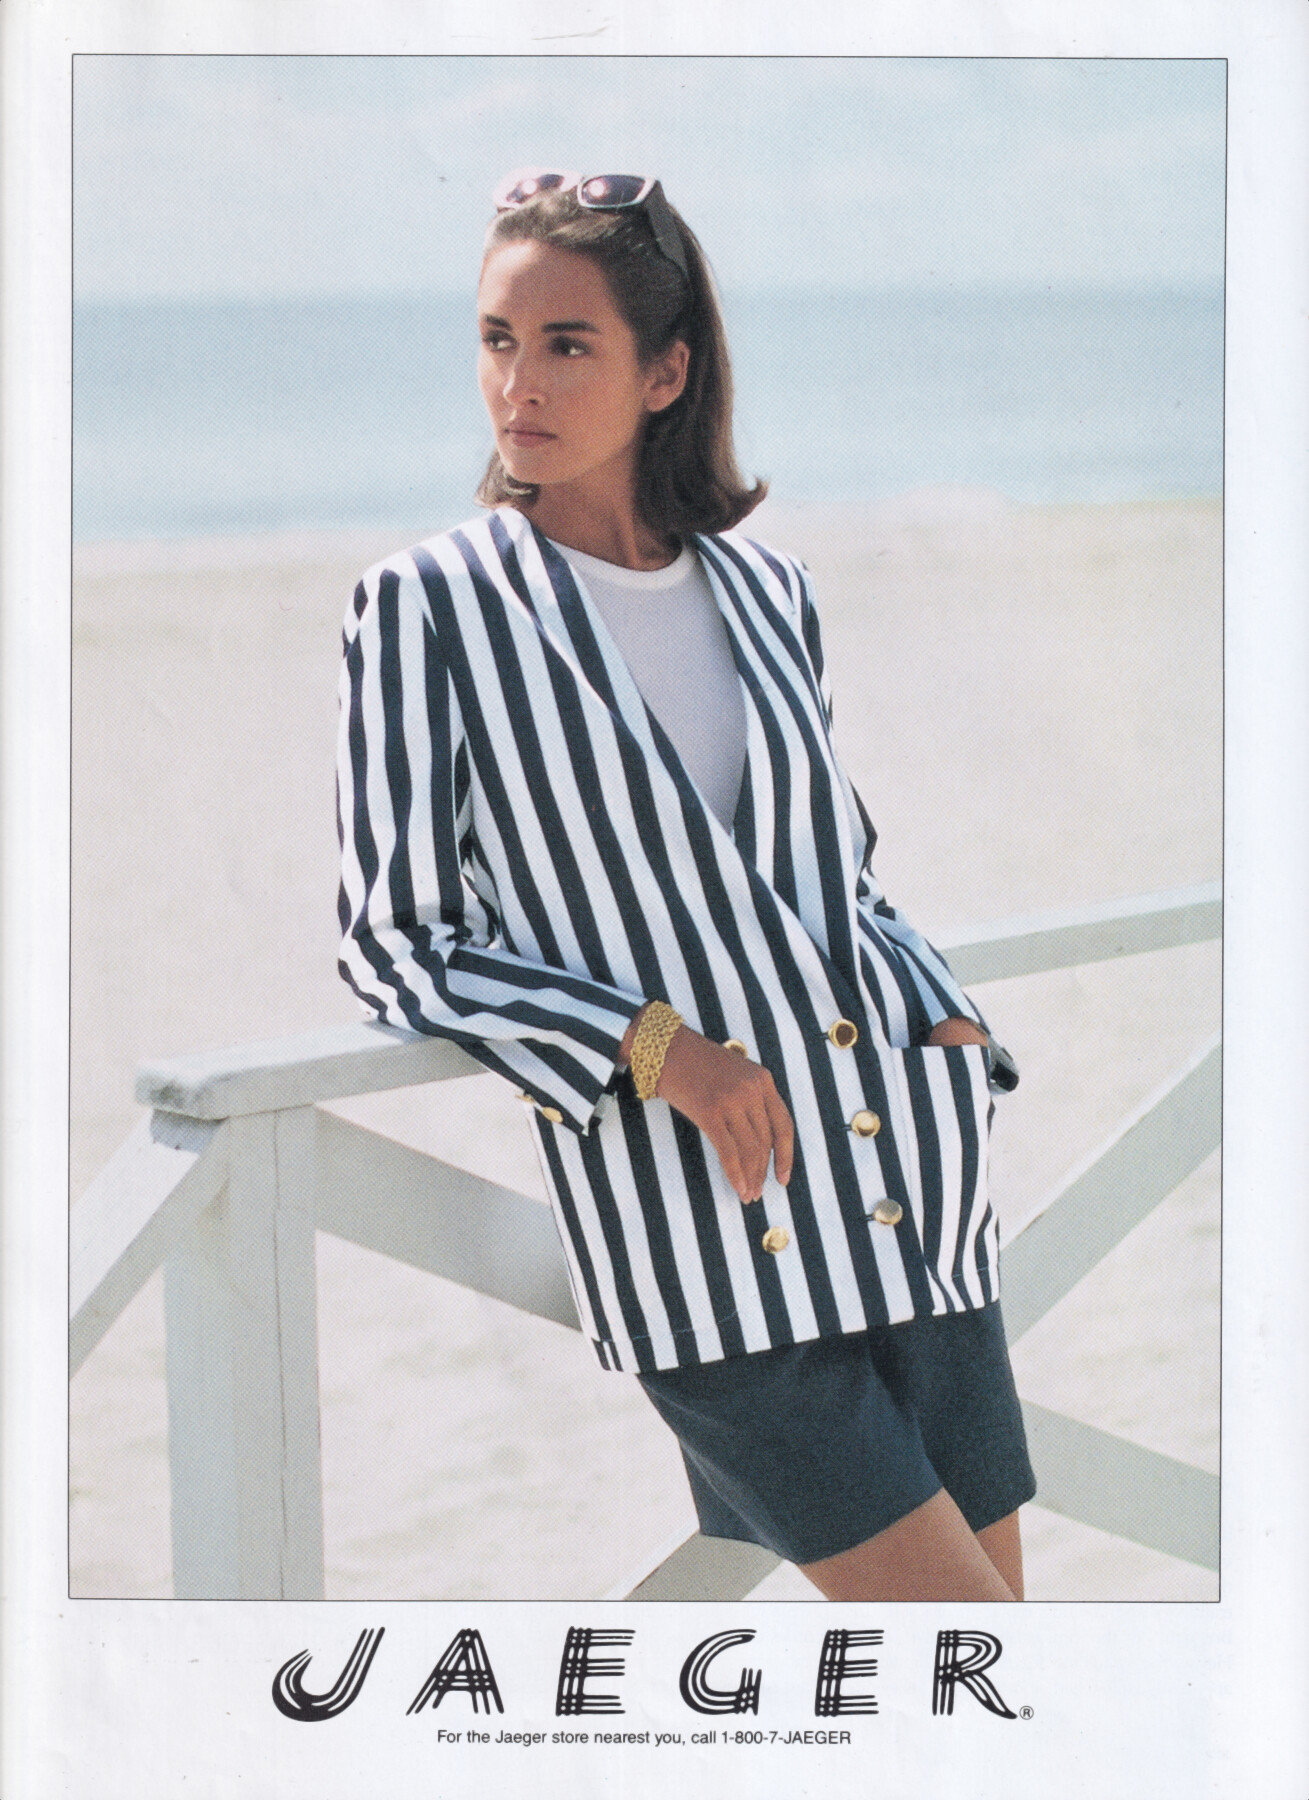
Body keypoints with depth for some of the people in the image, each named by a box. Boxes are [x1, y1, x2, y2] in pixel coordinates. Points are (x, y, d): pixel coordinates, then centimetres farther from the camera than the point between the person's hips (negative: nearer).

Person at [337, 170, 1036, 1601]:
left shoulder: (763, 587, 11)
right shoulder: (428, 608, -2)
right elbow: (392, 943, -2)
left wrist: (937, 1007, 4)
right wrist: (653, 1044, -13)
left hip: (906, 1180, 5)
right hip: (701, 1233, -5)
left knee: (993, 1592, 8)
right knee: (946, 1604, -7)